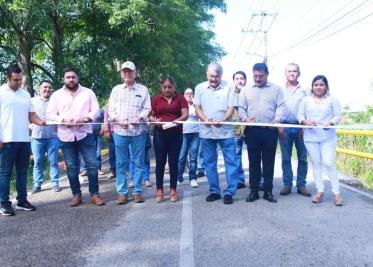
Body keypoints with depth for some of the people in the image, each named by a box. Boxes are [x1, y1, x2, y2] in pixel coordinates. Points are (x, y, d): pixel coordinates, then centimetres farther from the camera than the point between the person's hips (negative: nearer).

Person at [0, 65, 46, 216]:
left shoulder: (25, 94, 15)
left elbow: (32, 115, 14)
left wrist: (42, 122, -7)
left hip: (24, 140, 6)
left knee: (22, 172, 11)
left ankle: (22, 200, 20)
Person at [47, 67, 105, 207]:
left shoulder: (88, 92, 4)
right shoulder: (57, 95, 6)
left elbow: (95, 110, 1)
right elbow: (50, 114, 3)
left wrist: (84, 119, -17)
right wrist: (63, 120, -15)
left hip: (85, 134, -1)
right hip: (66, 136, 1)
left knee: (92, 164, -2)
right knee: (72, 167, 7)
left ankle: (94, 194, 8)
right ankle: (76, 194, 18)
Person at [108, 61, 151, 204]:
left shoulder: (143, 89, 9)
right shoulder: (116, 89, 13)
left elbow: (147, 108, 3)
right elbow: (111, 109, 8)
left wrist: (140, 118, -16)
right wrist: (118, 119, -11)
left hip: (139, 131, -1)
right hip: (120, 131, 1)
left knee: (138, 163, 3)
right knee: (121, 164, 3)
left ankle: (137, 191, 11)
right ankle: (122, 192, 11)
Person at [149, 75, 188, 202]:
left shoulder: (180, 98, 5)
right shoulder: (156, 99, 8)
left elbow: (185, 114, -4)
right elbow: (150, 115, 6)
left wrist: (176, 120, -22)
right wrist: (154, 121, -16)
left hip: (176, 134, 0)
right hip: (160, 134, 1)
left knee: (173, 162, 4)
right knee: (160, 162, 2)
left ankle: (173, 190, 12)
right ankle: (159, 190, 9)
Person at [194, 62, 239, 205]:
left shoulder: (228, 87, -2)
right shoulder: (200, 88, 5)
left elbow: (231, 108, -5)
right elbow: (197, 107, 5)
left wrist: (222, 121, -22)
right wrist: (205, 119, -14)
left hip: (225, 130, -2)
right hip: (206, 131, 2)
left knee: (231, 162, -2)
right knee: (209, 162, 8)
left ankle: (229, 192, 6)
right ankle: (214, 191, 19)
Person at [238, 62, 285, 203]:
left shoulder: (276, 89, 9)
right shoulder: (246, 90, 11)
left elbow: (281, 107, 2)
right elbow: (241, 108, 8)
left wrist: (276, 120, -15)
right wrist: (245, 118, -12)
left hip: (270, 130, -1)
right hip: (252, 130, 1)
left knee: (269, 161, 3)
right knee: (253, 161, 5)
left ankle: (268, 191, 12)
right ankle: (253, 191, 13)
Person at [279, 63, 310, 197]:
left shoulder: (304, 90, 6)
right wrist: (279, 126, -4)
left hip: (301, 127, 0)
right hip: (285, 127, 0)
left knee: (302, 158, 2)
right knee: (285, 158, 3)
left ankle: (301, 185, 10)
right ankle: (287, 184, 10)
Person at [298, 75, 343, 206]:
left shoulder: (332, 100, 5)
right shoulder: (306, 100, 9)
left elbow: (337, 116, 1)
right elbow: (300, 115, 7)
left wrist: (330, 123, -18)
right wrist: (305, 122, -14)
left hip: (328, 137, -2)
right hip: (310, 137, 2)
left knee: (329, 163, -8)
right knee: (316, 163, 7)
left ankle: (336, 192, 2)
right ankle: (320, 191, 15)